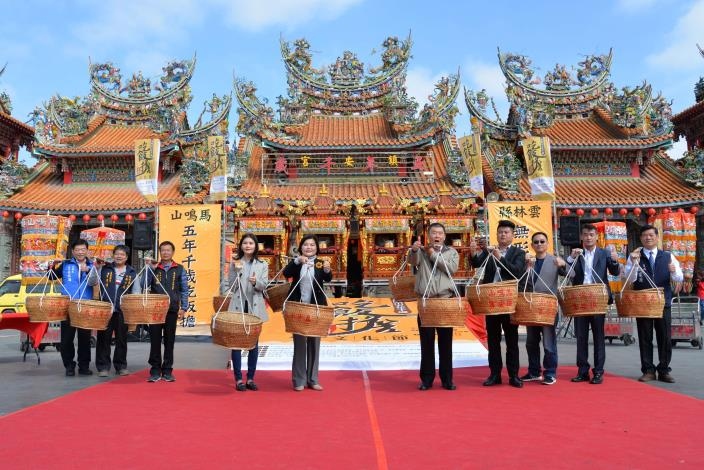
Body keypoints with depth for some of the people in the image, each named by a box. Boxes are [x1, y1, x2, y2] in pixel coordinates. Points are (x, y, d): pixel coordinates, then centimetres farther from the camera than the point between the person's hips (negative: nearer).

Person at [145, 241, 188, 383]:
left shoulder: (179, 269, 6)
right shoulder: (154, 268, 8)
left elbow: (184, 290, 5)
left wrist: (183, 308, -3)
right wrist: (150, 269, -11)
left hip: (172, 310, 0)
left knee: (169, 341, 5)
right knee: (155, 340, 2)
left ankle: (167, 370, 14)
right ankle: (155, 370, 10)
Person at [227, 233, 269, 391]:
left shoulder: (262, 265, 6)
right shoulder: (235, 263, 4)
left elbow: (264, 286, -4)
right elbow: (232, 286, -5)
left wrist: (256, 282, -24)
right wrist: (237, 270, -18)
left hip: (255, 307, 1)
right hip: (238, 307, -1)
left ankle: (250, 378, 15)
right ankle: (238, 379, 10)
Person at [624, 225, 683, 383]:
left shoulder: (668, 256, 7)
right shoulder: (634, 256, 2)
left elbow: (679, 278, 2)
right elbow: (628, 278, -9)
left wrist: (674, 271, -21)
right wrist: (634, 262, -25)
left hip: (663, 303, 1)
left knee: (665, 338, 4)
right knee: (645, 338, 4)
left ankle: (664, 371, 14)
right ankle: (648, 370, 11)